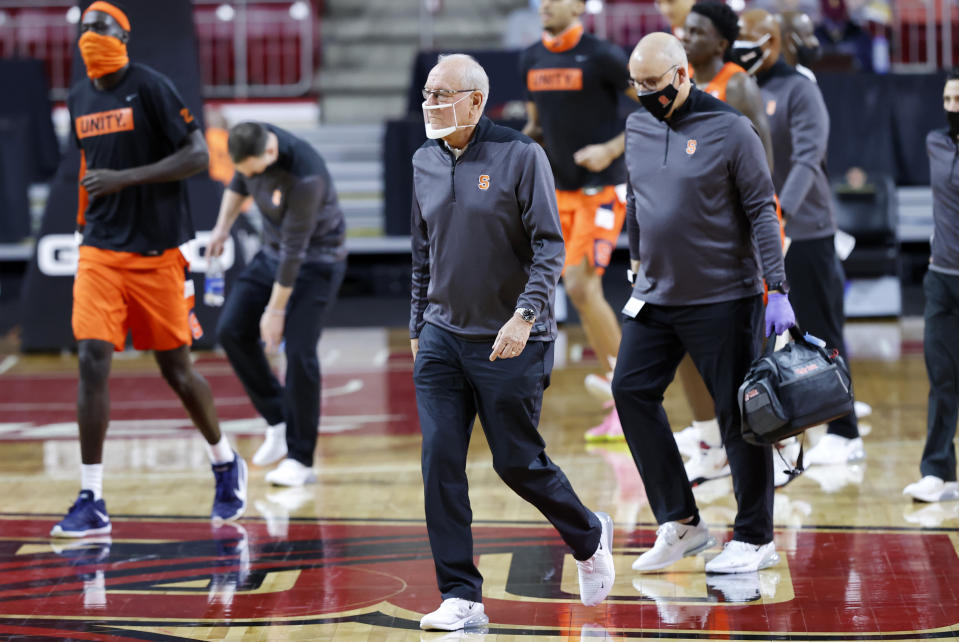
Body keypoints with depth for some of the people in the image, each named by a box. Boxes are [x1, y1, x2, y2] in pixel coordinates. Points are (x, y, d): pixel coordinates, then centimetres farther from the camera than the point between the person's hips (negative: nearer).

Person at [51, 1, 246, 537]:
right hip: (100, 253, 4)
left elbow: (199, 156, -14)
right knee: (93, 362, -9)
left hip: (156, 252, -4)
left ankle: (226, 464, 31)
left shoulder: (151, 88, -9)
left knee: (176, 367, 5)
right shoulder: (79, 99, 10)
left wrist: (125, 179, -21)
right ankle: (91, 503, -8)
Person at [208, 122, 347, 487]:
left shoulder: (304, 178, -35)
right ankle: (279, 421, 13)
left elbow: (294, 249, -28)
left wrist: (275, 311, -22)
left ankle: (299, 460, -7)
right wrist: (222, 227, 11)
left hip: (316, 261, -8)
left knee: (298, 352, -15)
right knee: (232, 331, -1)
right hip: (273, 253, 8)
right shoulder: (252, 143, -13)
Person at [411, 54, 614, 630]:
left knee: (518, 463, 2)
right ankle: (461, 598, 1)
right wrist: (419, 326, 18)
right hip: (442, 339, 5)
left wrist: (526, 315, -23)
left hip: (509, 343, -5)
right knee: (441, 465, -5)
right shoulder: (425, 163, 8)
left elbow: (549, 247, -12)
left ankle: (590, 537, 31)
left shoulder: (520, 155, -9)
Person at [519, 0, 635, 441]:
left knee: (582, 287, -17)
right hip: (561, 190, 7)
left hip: (601, 190, -7)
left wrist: (612, 148, -18)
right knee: (580, 292, 6)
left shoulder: (603, 57, -12)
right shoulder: (531, 61, 8)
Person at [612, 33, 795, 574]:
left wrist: (778, 291, -16)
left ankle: (756, 538, 11)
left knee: (738, 414, 0)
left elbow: (762, 212, -11)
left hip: (725, 299, -6)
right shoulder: (639, 128, 6)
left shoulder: (731, 130, -11)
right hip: (656, 298, 6)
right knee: (632, 390, 0)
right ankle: (681, 522, 10)